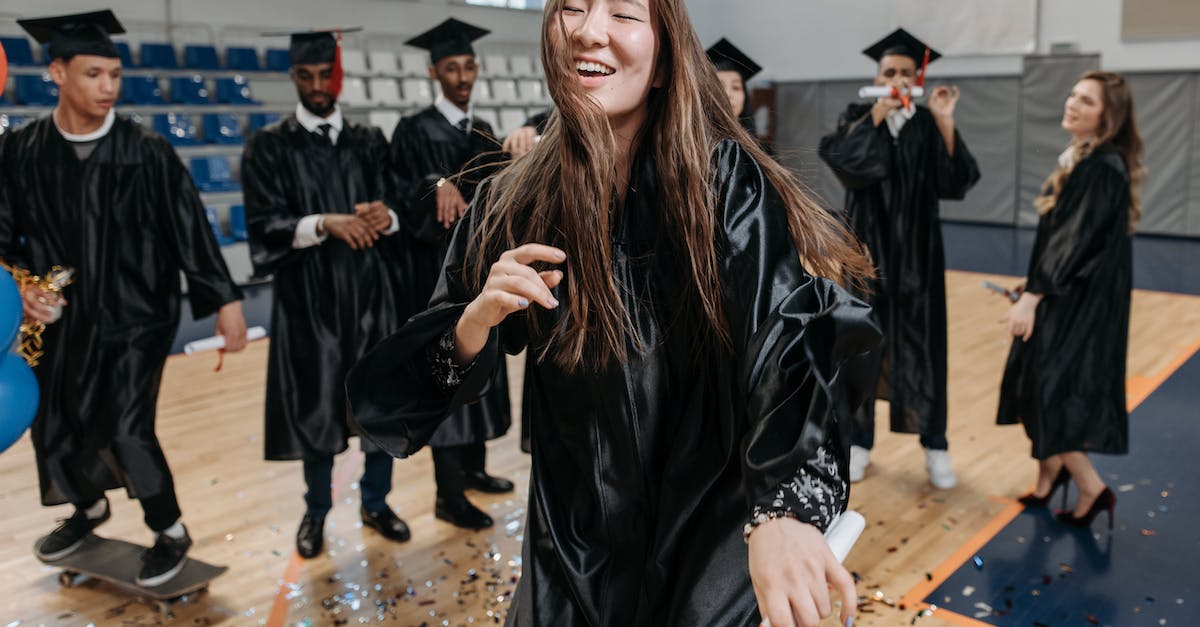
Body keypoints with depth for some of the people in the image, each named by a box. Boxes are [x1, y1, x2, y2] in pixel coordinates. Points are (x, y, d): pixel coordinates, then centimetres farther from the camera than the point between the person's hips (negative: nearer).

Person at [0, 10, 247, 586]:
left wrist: (225, 301, -11)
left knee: (126, 432, -11)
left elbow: (189, 230, -9)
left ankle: (171, 532, 15)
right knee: (56, 429, 16)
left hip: (133, 315, -4)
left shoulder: (145, 153, -11)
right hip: (60, 318, 4)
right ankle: (90, 508, 48)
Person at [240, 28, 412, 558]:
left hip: (374, 295, 2)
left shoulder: (370, 142, 9)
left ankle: (375, 503, 27)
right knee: (317, 407, 7)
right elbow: (265, 224, -9)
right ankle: (316, 510, 27)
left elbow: (399, 208, 4)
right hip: (310, 300, -2)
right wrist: (323, 224, -26)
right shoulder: (268, 147, 1)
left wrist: (387, 216, -20)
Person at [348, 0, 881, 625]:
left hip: (711, 527, -2)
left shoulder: (724, 182, -16)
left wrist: (783, 507, -46)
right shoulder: (513, 204, -8)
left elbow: (792, 338, -29)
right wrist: (475, 321, -26)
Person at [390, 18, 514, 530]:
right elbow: (403, 196, -19)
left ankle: (473, 468, 28)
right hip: (440, 272, -6)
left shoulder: (484, 134, 12)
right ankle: (449, 496, 4)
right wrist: (439, 185, -37)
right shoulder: (415, 131, -7)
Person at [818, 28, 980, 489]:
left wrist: (945, 123, -20)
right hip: (866, 251, 0)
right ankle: (859, 441, 18)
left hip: (916, 255, 0)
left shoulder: (930, 126, 1)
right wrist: (877, 114, -23)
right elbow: (837, 157, -20)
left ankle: (935, 446, 15)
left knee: (922, 347, 3)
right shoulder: (857, 118, 1)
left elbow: (956, 183, -13)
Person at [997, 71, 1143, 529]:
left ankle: (1091, 488, 7)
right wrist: (1035, 287, 20)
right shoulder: (1080, 160, 9)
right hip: (1067, 296, 10)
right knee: (1044, 387, 15)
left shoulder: (1103, 167, -19)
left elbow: (1076, 240, -24)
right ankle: (1049, 478, 27)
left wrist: (1032, 296, -24)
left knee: (1048, 391, -6)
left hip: (1081, 302, -10)